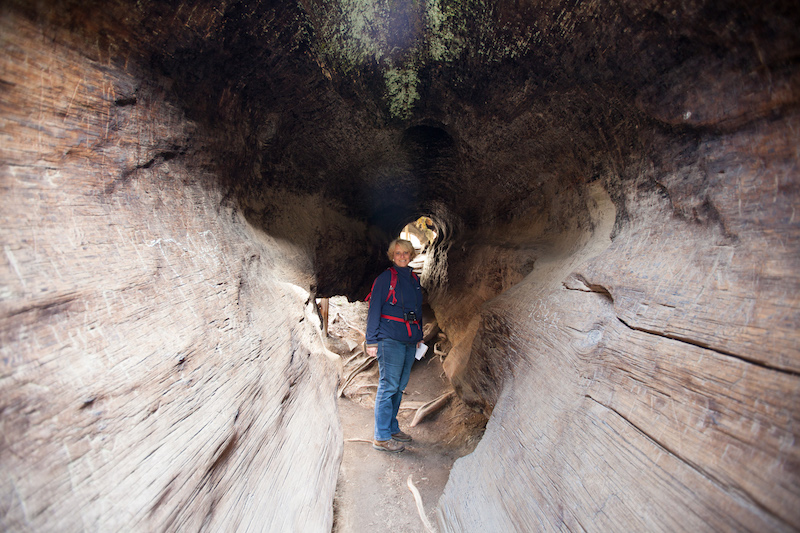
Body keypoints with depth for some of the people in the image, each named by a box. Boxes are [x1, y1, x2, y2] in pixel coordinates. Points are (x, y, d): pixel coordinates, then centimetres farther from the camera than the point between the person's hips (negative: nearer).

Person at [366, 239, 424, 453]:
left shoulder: (414, 279, 15)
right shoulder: (385, 278, -5)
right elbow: (374, 310, -7)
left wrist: (419, 336, 19)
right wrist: (372, 341, -11)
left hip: (409, 341, 7)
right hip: (390, 339, -7)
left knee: (400, 386, 13)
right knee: (389, 386, -4)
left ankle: (392, 428, 27)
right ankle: (382, 437, 7)